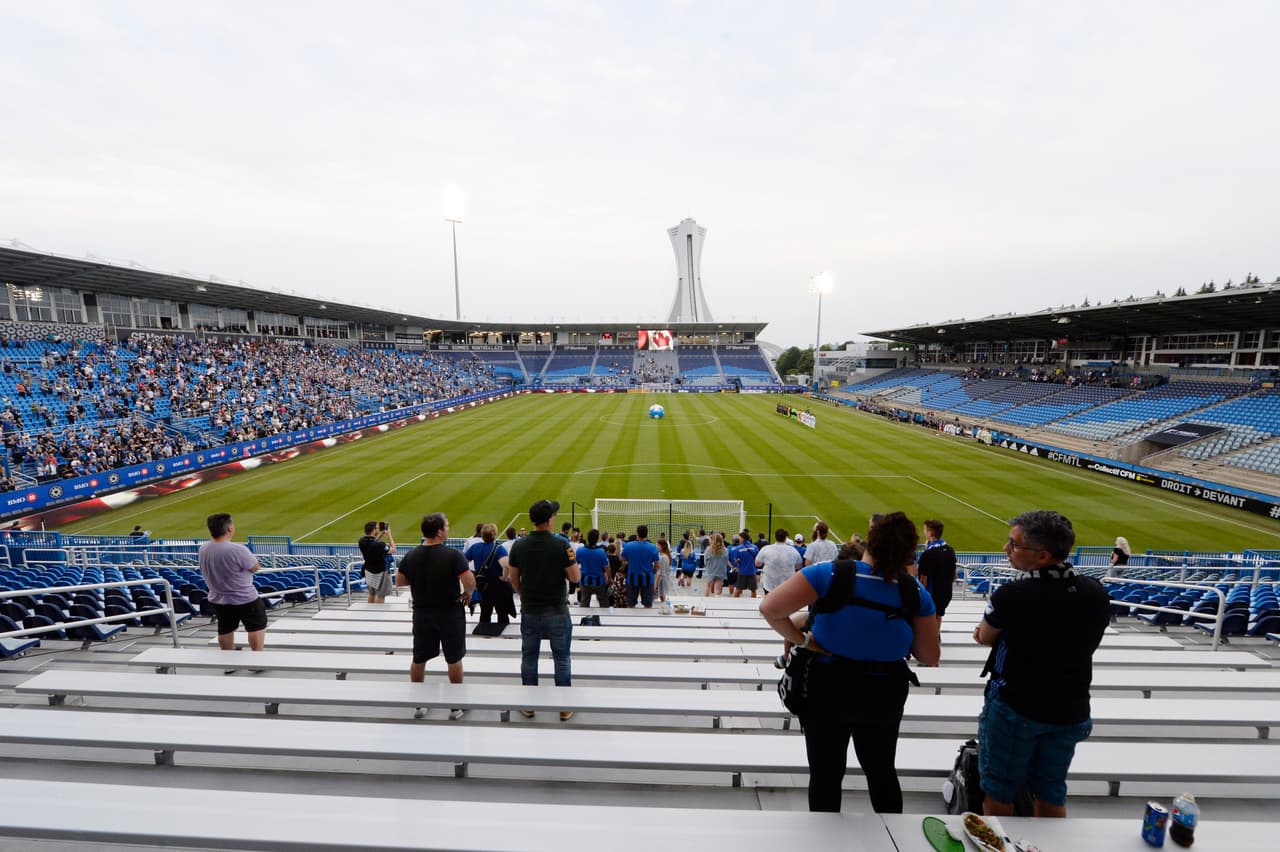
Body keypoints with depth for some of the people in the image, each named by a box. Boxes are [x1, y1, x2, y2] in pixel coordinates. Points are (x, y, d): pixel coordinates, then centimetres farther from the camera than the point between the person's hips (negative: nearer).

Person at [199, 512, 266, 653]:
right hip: (245, 599, -7)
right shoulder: (237, 550, -32)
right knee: (257, 625, 12)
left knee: (225, 629, 23)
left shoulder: (203, 549, -10)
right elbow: (255, 567, -18)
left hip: (218, 599, 7)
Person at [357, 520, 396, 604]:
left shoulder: (362, 541, -12)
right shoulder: (379, 545, -34)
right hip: (380, 573, -7)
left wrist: (382, 534, 2)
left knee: (372, 594, 24)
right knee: (380, 596, 9)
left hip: (369, 571, 7)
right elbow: (393, 550, -17)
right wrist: (389, 535, -13)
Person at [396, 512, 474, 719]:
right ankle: (457, 705, 21)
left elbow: (399, 581, 6)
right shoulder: (452, 555, -20)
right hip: (450, 613, -4)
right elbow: (470, 581, -26)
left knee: (419, 659, 18)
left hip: (422, 613, 4)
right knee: (454, 660, 10)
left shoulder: (411, 556, -5)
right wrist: (467, 593, -6)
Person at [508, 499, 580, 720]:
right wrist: (572, 560, 7)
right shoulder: (561, 545, -15)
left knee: (529, 658, 16)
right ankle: (565, 707, 19)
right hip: (557, 610, -3)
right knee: (561, 659, 10)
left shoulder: (519, 546, -4)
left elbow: (514, 579, 5)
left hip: (529, 611, 3)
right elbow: (575, 578, -11)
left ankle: (528, 705, 28)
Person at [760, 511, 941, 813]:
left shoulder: (832, 574, -24)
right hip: (886, 695, 3)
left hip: (828, 689, -3)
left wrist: (800, 639, -13)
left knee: (826, 774, 17)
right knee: (881, 770, 28)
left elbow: (769, 609, -29)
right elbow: (930, 657, -3)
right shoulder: (915, 593, -14)